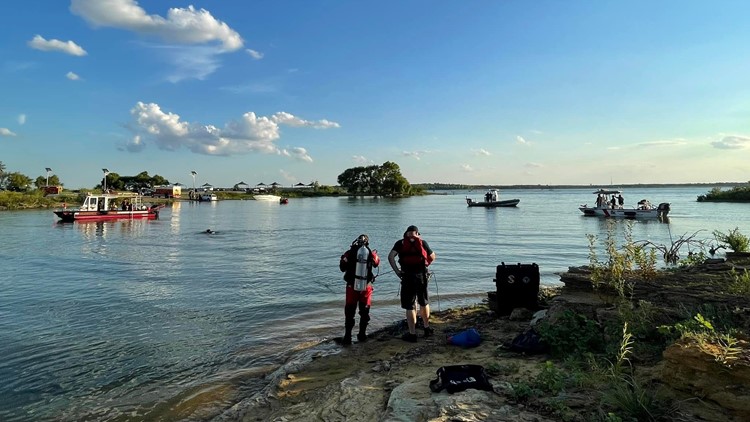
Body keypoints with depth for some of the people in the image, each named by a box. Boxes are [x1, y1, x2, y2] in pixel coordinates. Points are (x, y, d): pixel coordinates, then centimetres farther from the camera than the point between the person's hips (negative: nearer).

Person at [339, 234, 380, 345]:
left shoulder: (350, 253, -8)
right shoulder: (371, 253, -5)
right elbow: (377, 263, 17)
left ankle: (347, 337, 5)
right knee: (364, 311, 16)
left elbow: (342, 268, 2)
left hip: (352, 286, -1)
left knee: (349, 312, 7)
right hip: (366, 286, 1)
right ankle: (362, 335, 23)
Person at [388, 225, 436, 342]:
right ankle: (427, 328, 35)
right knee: (424, 303, 21)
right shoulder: (422, 242, 7)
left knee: (409, 306, 6)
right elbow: (432, 257, 17)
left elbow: (390, 256, -11)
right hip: (422, 275, 2)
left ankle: (412, 334, 9)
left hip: (407, 277, -2)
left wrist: (397, 271, -7)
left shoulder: (400, 243, 3)